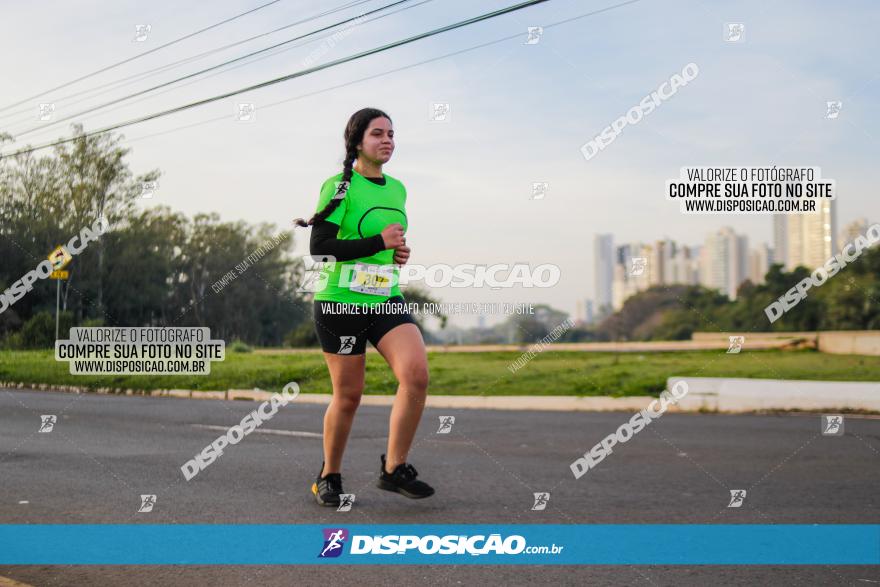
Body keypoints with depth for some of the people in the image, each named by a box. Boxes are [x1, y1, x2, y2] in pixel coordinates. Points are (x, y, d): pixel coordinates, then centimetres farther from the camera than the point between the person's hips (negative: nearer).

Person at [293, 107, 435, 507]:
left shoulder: (397, 189, 12)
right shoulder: (340, 186, -9)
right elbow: (318, 248, -18)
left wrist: (398, 251, 6)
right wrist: (379, 242, -20)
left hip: (387, 300, 5)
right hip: (341, 303, -5)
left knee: (417, 374, -16)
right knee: (349, 396, 1)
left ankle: (394, 468, -3)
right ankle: (329, 477, 24)